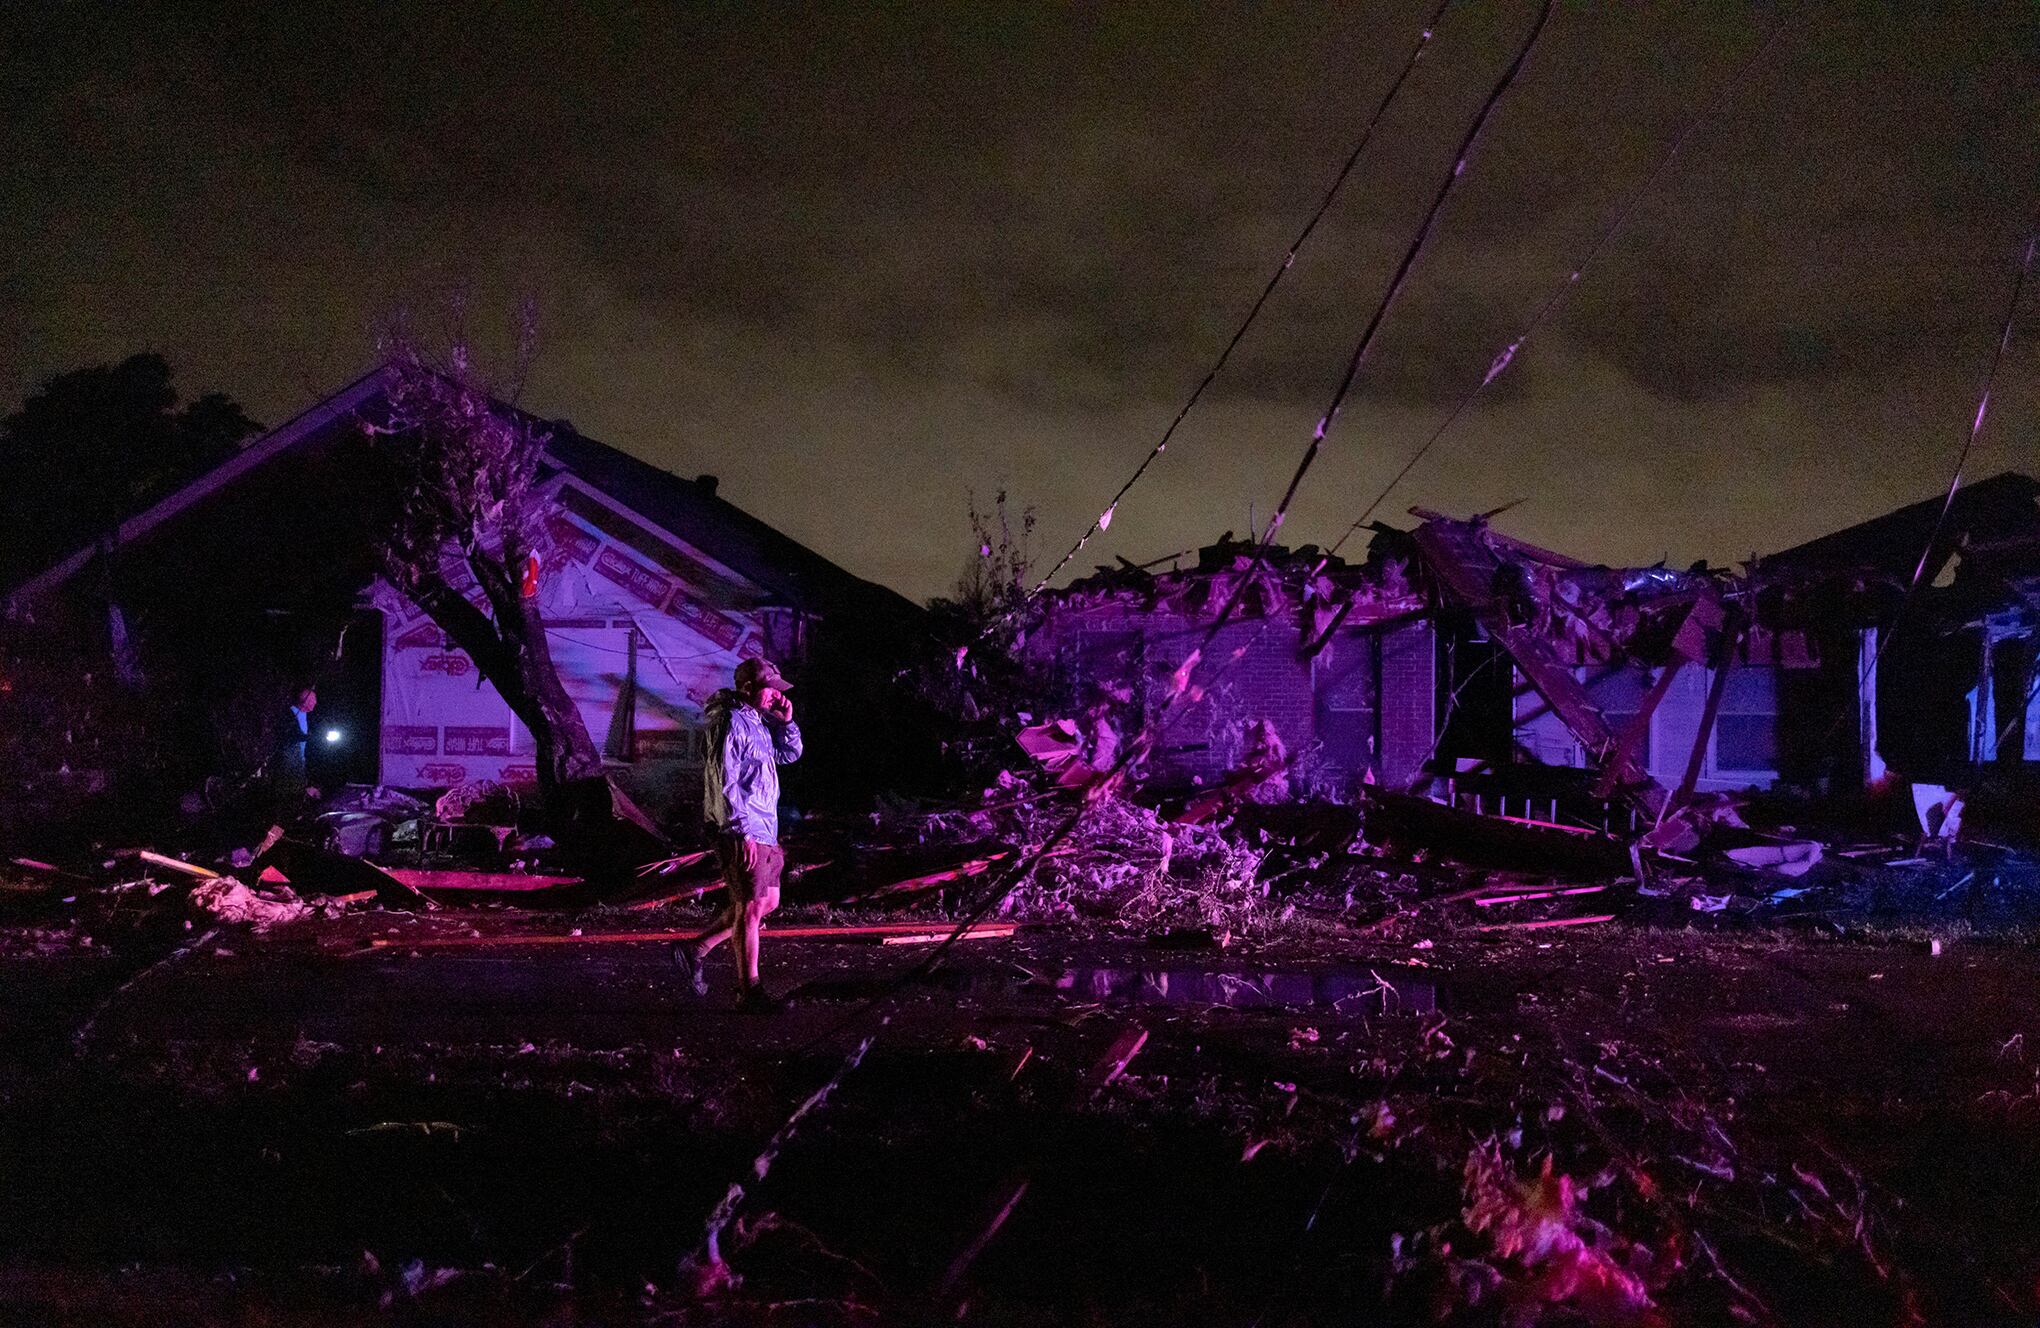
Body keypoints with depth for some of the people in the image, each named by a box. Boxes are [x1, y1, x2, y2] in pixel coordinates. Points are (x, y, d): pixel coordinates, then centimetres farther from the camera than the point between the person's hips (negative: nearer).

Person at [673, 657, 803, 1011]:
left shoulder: (759, 721, 14)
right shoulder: (732, 724, -16)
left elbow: (790, 754, 26)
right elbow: (727, 783, -21)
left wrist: (786, 721, 8)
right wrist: (744, 832, -23)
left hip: (764, 830, 10)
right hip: (743, 833, -10)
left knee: (768, 901, 16)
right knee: (751, 908, -5)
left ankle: (695, 950, 22)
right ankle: (750, 992, 3)